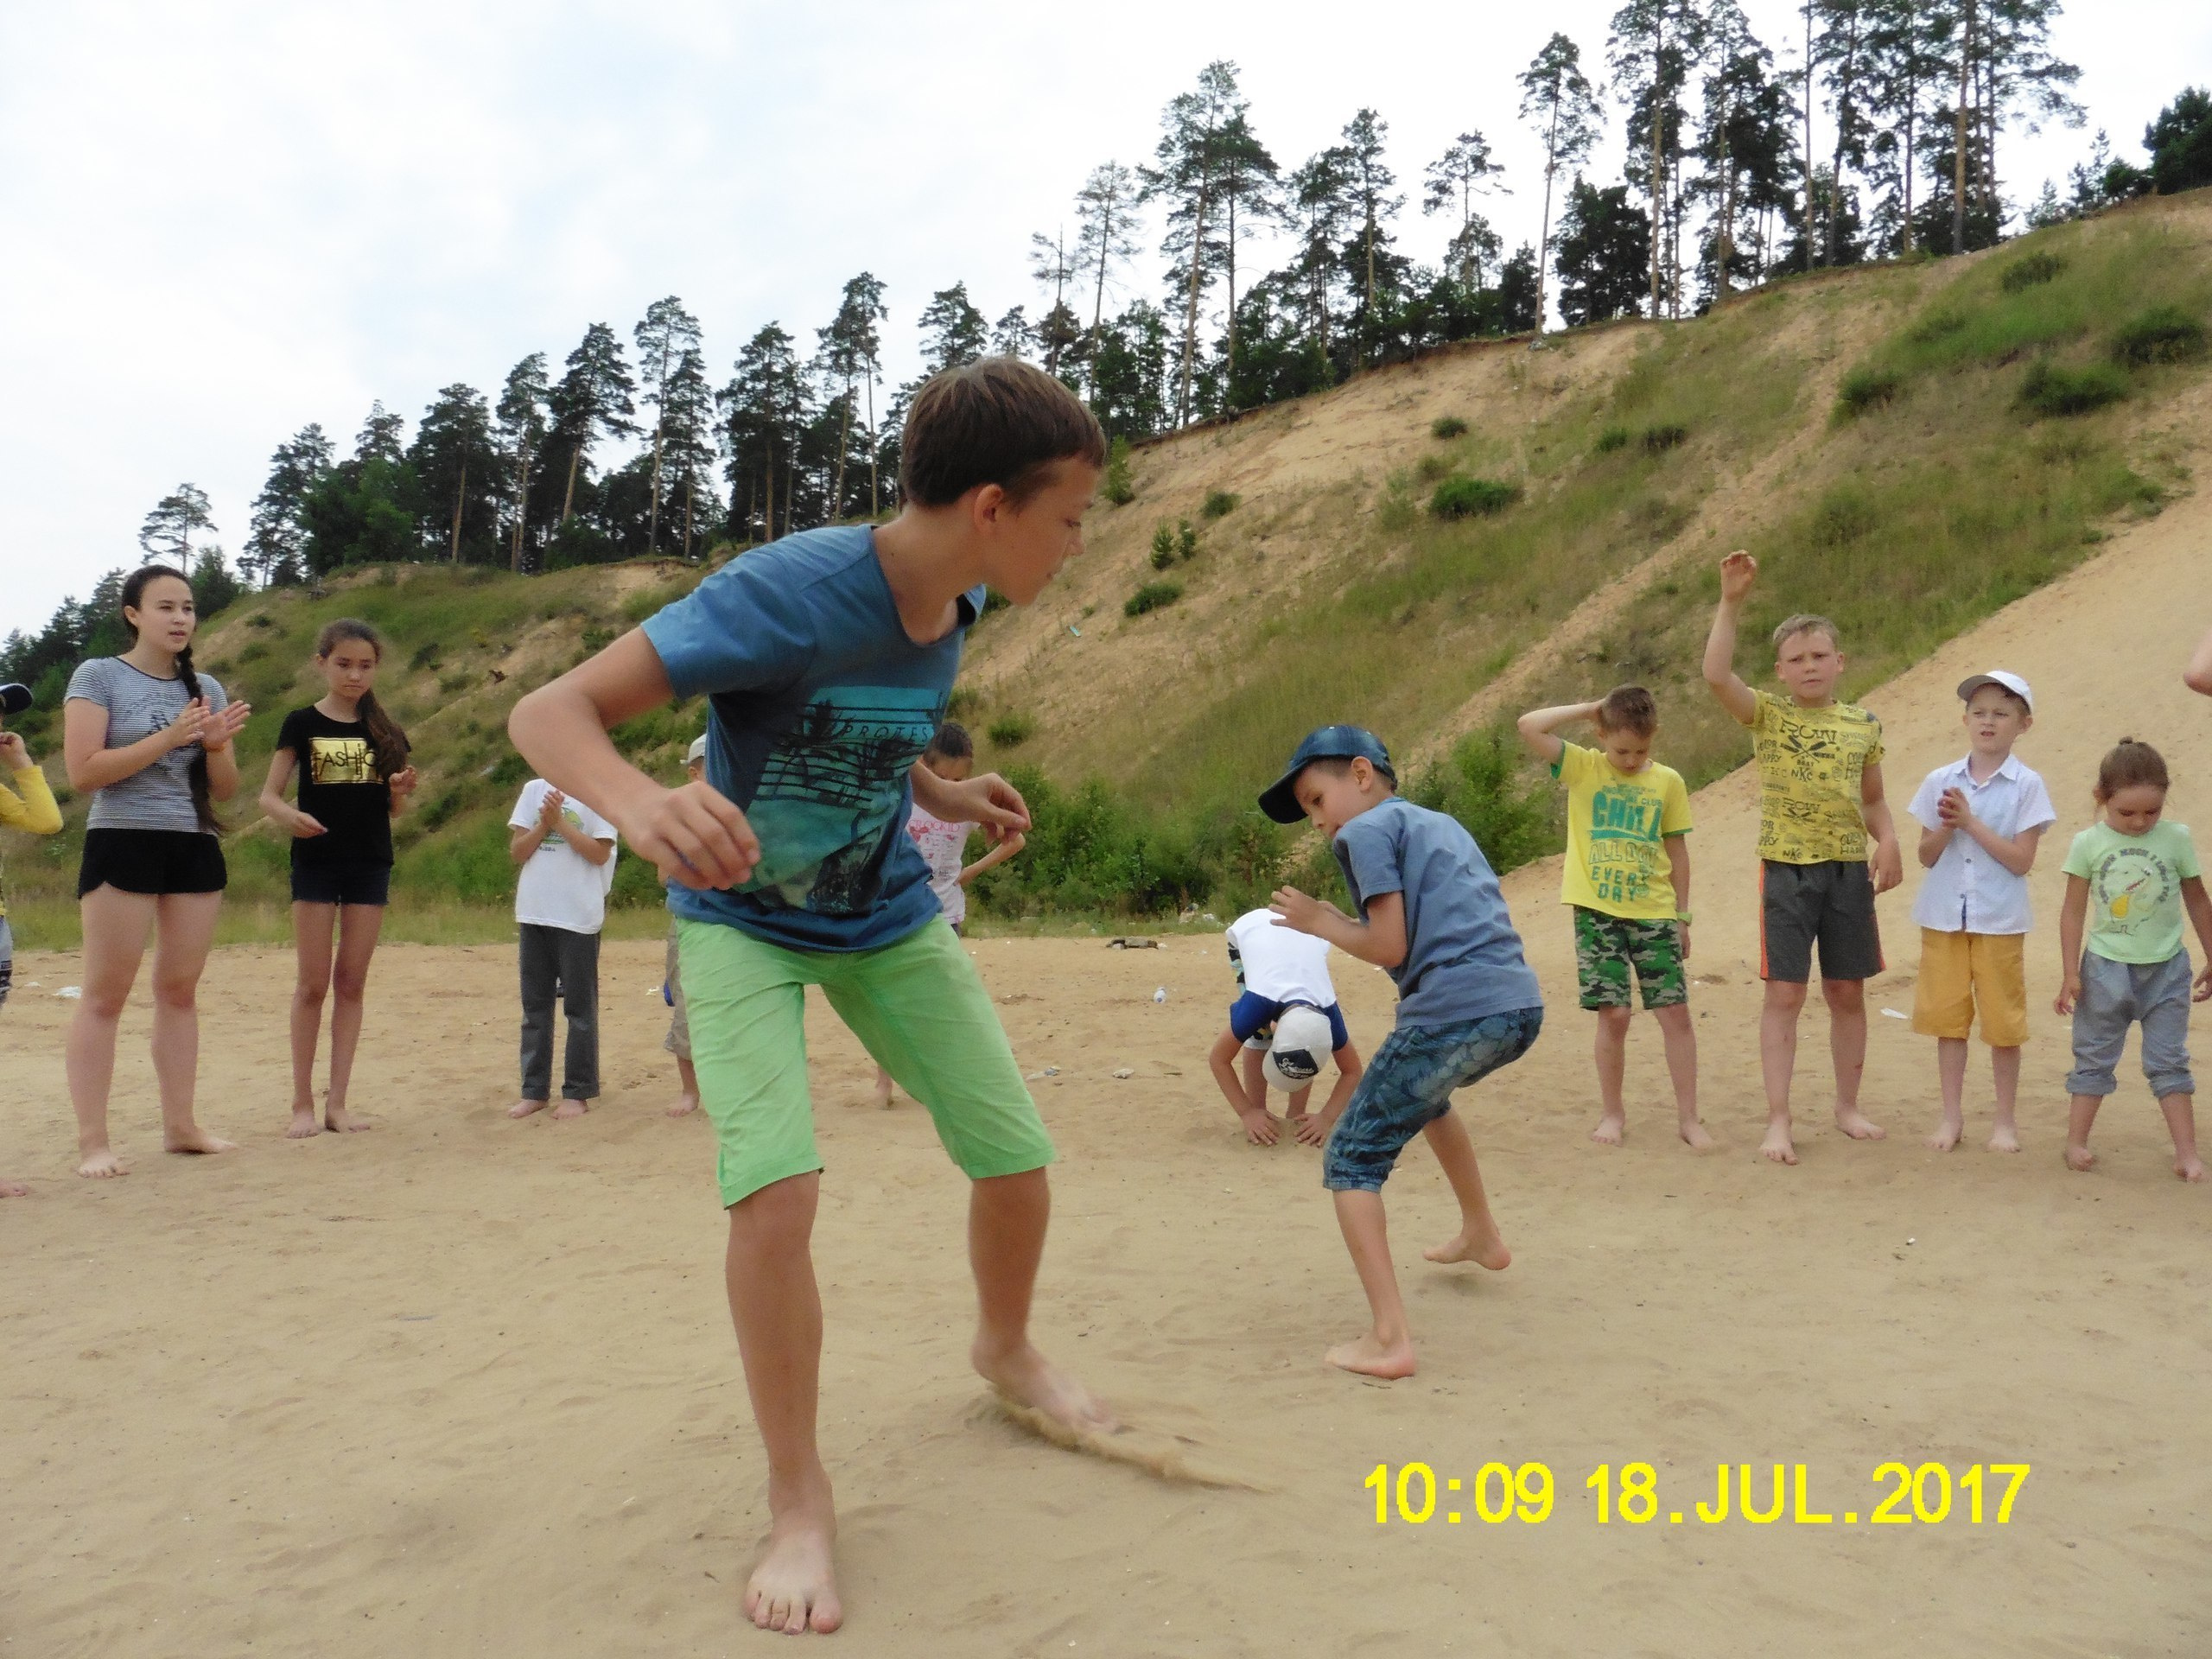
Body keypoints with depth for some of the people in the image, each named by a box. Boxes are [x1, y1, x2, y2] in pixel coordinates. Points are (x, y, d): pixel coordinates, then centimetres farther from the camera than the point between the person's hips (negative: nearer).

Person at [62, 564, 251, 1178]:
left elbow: (225, 789, 13)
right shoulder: (98, 676, -2)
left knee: (180, 990, 8)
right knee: (105, 995, -3)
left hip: (196, 850, 5)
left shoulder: (207, 689, 12)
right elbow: (82, 772, -12)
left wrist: (216, 744, -8)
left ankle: (180, 1125, 15)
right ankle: (92, 1141, 0)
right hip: (123, 846, -5)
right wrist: (169, 737, -18)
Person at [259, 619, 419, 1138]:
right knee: (313, 983, 0)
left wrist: (401, 790, -13)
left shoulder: (383, 730, 7)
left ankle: (337, 1101, 10)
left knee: (352, 983, 5)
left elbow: (393, 808, 10)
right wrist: (289, 815, -25)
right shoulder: (302, 723, -1)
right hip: (316, 862, -3)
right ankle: (303, 1103, 8)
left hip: (370, 865, 3)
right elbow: (268, 795, -3)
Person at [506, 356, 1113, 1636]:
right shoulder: (790, 592, -31)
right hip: (745, 923, -5)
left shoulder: (956, 601, -10)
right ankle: (800, 1497, 1)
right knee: (778, 1190, -24)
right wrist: (642, 801, -54)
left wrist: (946, 794, -8)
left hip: (892, 919, 6)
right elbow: (549, 712, -33)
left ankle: (1007, 1350, 36)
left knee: (1019, 1160, 3)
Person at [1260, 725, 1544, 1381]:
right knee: (1424, 1092, 38)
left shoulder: (1367, 829, 1)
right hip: (1520, 1008, 9)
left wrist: (1320, 922, 8)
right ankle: (1482, 1234, 49)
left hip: (1453, 1015, -9)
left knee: (1351, 1161, 1)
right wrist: (1336, 921, 21)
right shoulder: (1441, 823, 25)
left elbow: (1391, 946, -7)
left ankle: (1388, 1338, -12)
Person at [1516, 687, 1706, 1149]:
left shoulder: (1668, 781, 3)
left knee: (1675, 1012, 0)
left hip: (1653, 914, 2)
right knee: (1613, 1015, -1)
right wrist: (1588, 709, -6)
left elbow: (1677, 850, 10)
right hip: (1597, 912, -2)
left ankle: (1687, 1116, 11)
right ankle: (1613, 1113, 16)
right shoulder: (1582, 768, -1)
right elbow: (1529, 726, -14)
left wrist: (1683, 915, 11)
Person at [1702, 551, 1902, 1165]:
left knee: (1848, 992, 11)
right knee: (1785, 995, -2)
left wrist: (1889, 842, -4)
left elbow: (1873, 799, 15)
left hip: (1849, 870, 3)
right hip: (1786, 869, -3)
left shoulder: (1863, 724, 7)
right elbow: (1717, 675, -21)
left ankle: (1848, 1106, 26)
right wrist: (1731, 602, -25)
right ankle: (1778, 1120, 5)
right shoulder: (1768, 715, -2)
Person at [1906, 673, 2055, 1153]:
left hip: (2000, 922, -2)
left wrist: (1970, 821, -16)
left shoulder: (2026, 786, -6)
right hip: (1944, 917, 2)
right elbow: (1926, 856, 4)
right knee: (1947, 1017, 9)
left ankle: (2005, 1119, 21)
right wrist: (1946, 825, -15)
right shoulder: (1940, 781, 2)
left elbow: (2021, 860, -11)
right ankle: (1952, 1115, 21)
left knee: (2003, 1023, 7)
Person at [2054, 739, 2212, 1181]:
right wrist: (2071, 974, -4)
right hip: (2105, 967, 0)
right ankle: (2076, 1142, 16)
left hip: (2165, 968, 1)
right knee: (2094, 1058, 9)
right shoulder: (2088, 844, -8)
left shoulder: (2177, 839, -5)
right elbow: (2073, 910, -3)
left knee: (2169, 1061, 5)